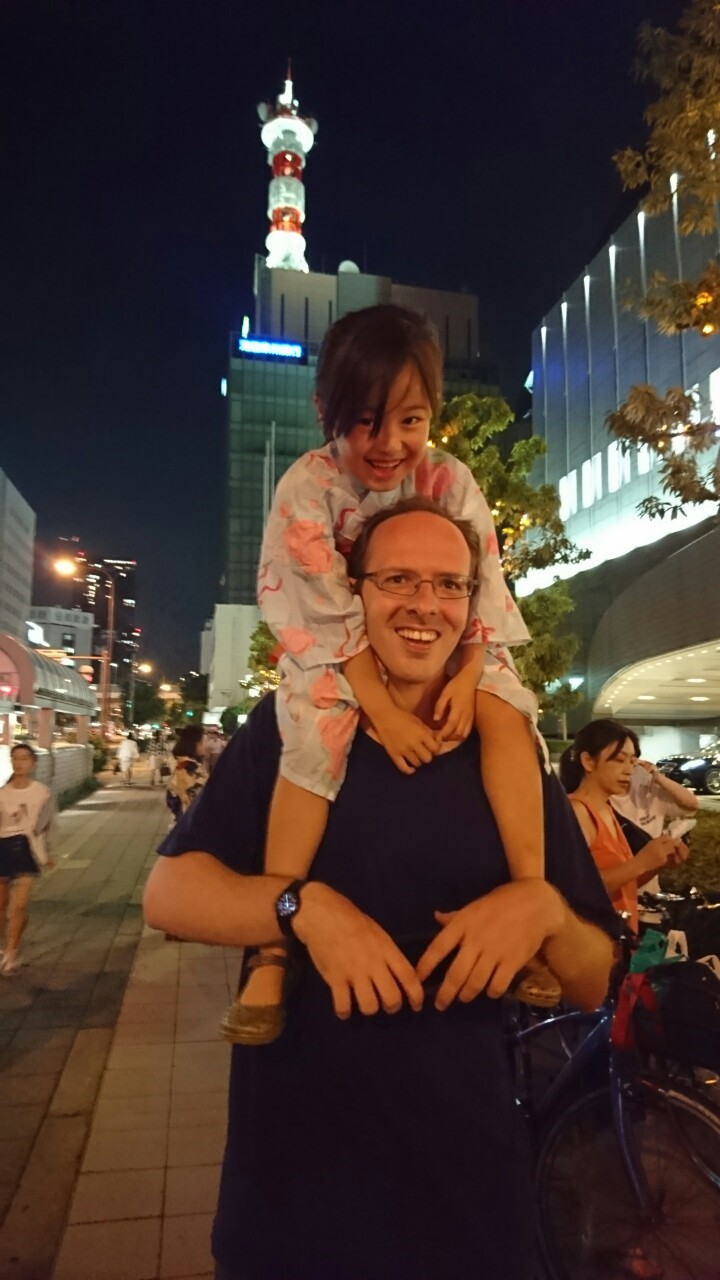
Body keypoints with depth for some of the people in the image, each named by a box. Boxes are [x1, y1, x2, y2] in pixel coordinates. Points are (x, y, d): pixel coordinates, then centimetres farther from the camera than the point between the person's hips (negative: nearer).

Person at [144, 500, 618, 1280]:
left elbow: (592, 984, 2)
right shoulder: (288, 727, -6)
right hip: (288, 1158, -1)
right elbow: (167, 893, -8)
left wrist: (544, 910, -20)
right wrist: (304, 905, -25)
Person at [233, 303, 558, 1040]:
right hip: (333, 651, -2)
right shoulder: (308, 486, -17)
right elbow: (330, 612, -22)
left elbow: (483, 589, -11)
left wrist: (466, 678, -27)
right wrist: (383, 709, -30)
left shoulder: (449, 481, -9)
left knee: (507, 713, -23)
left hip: (439, 646, 3)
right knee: (315, 737, -31)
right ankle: (273, 947, -23)